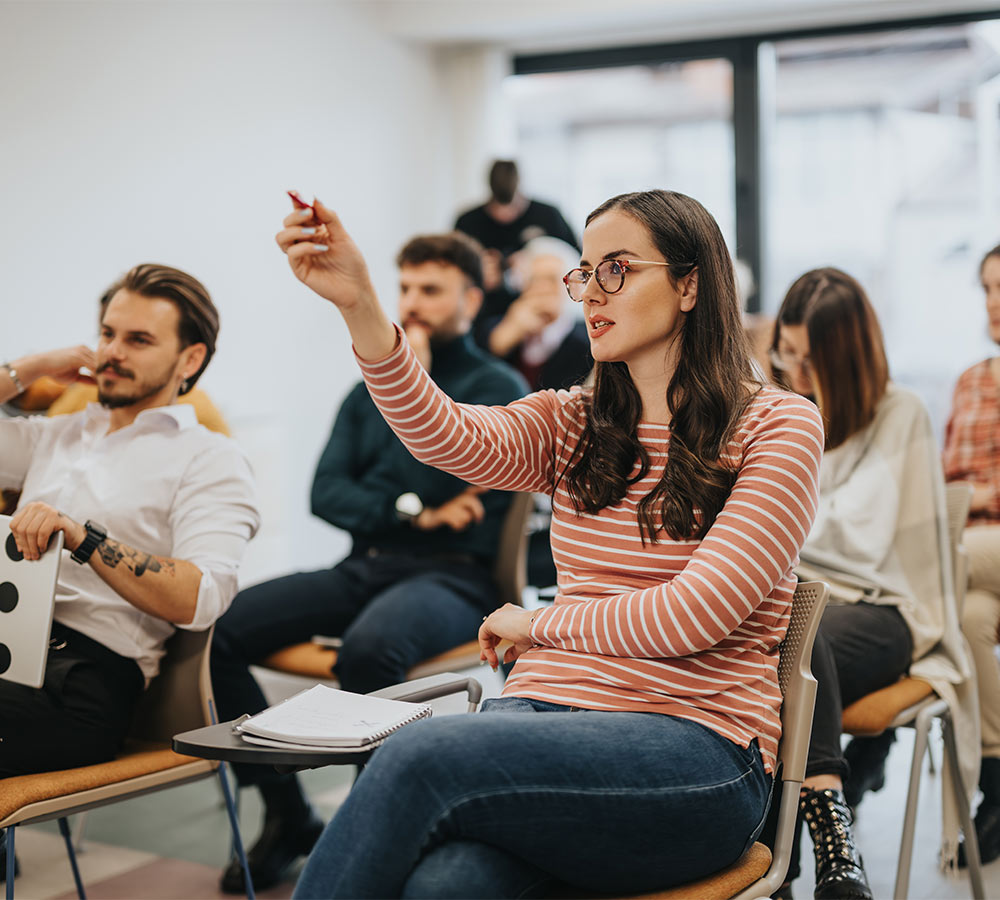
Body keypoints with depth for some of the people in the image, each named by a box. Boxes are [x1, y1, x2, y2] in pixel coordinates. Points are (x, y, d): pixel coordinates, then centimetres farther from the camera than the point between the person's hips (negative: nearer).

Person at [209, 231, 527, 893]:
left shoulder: (500, 387, 4)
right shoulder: (370, 389, 22)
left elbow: (445, 482, -11)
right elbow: (326, 491, 11)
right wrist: (410, 512, -5)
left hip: (452, 578, -6)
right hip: (363, 569, 6)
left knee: (369, 648, -38)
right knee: (217, 629, -16)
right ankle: (287, 814, -3)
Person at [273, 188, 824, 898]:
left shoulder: (779, 426, 2)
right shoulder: (571, 424, 16)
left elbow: (693, 615, -8)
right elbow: (451, 439, -7)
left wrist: (535, 624, 1)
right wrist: (358, 305, -21)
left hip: (697, 744, -3)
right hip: (546, 712, 3)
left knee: (423, 756, -30)